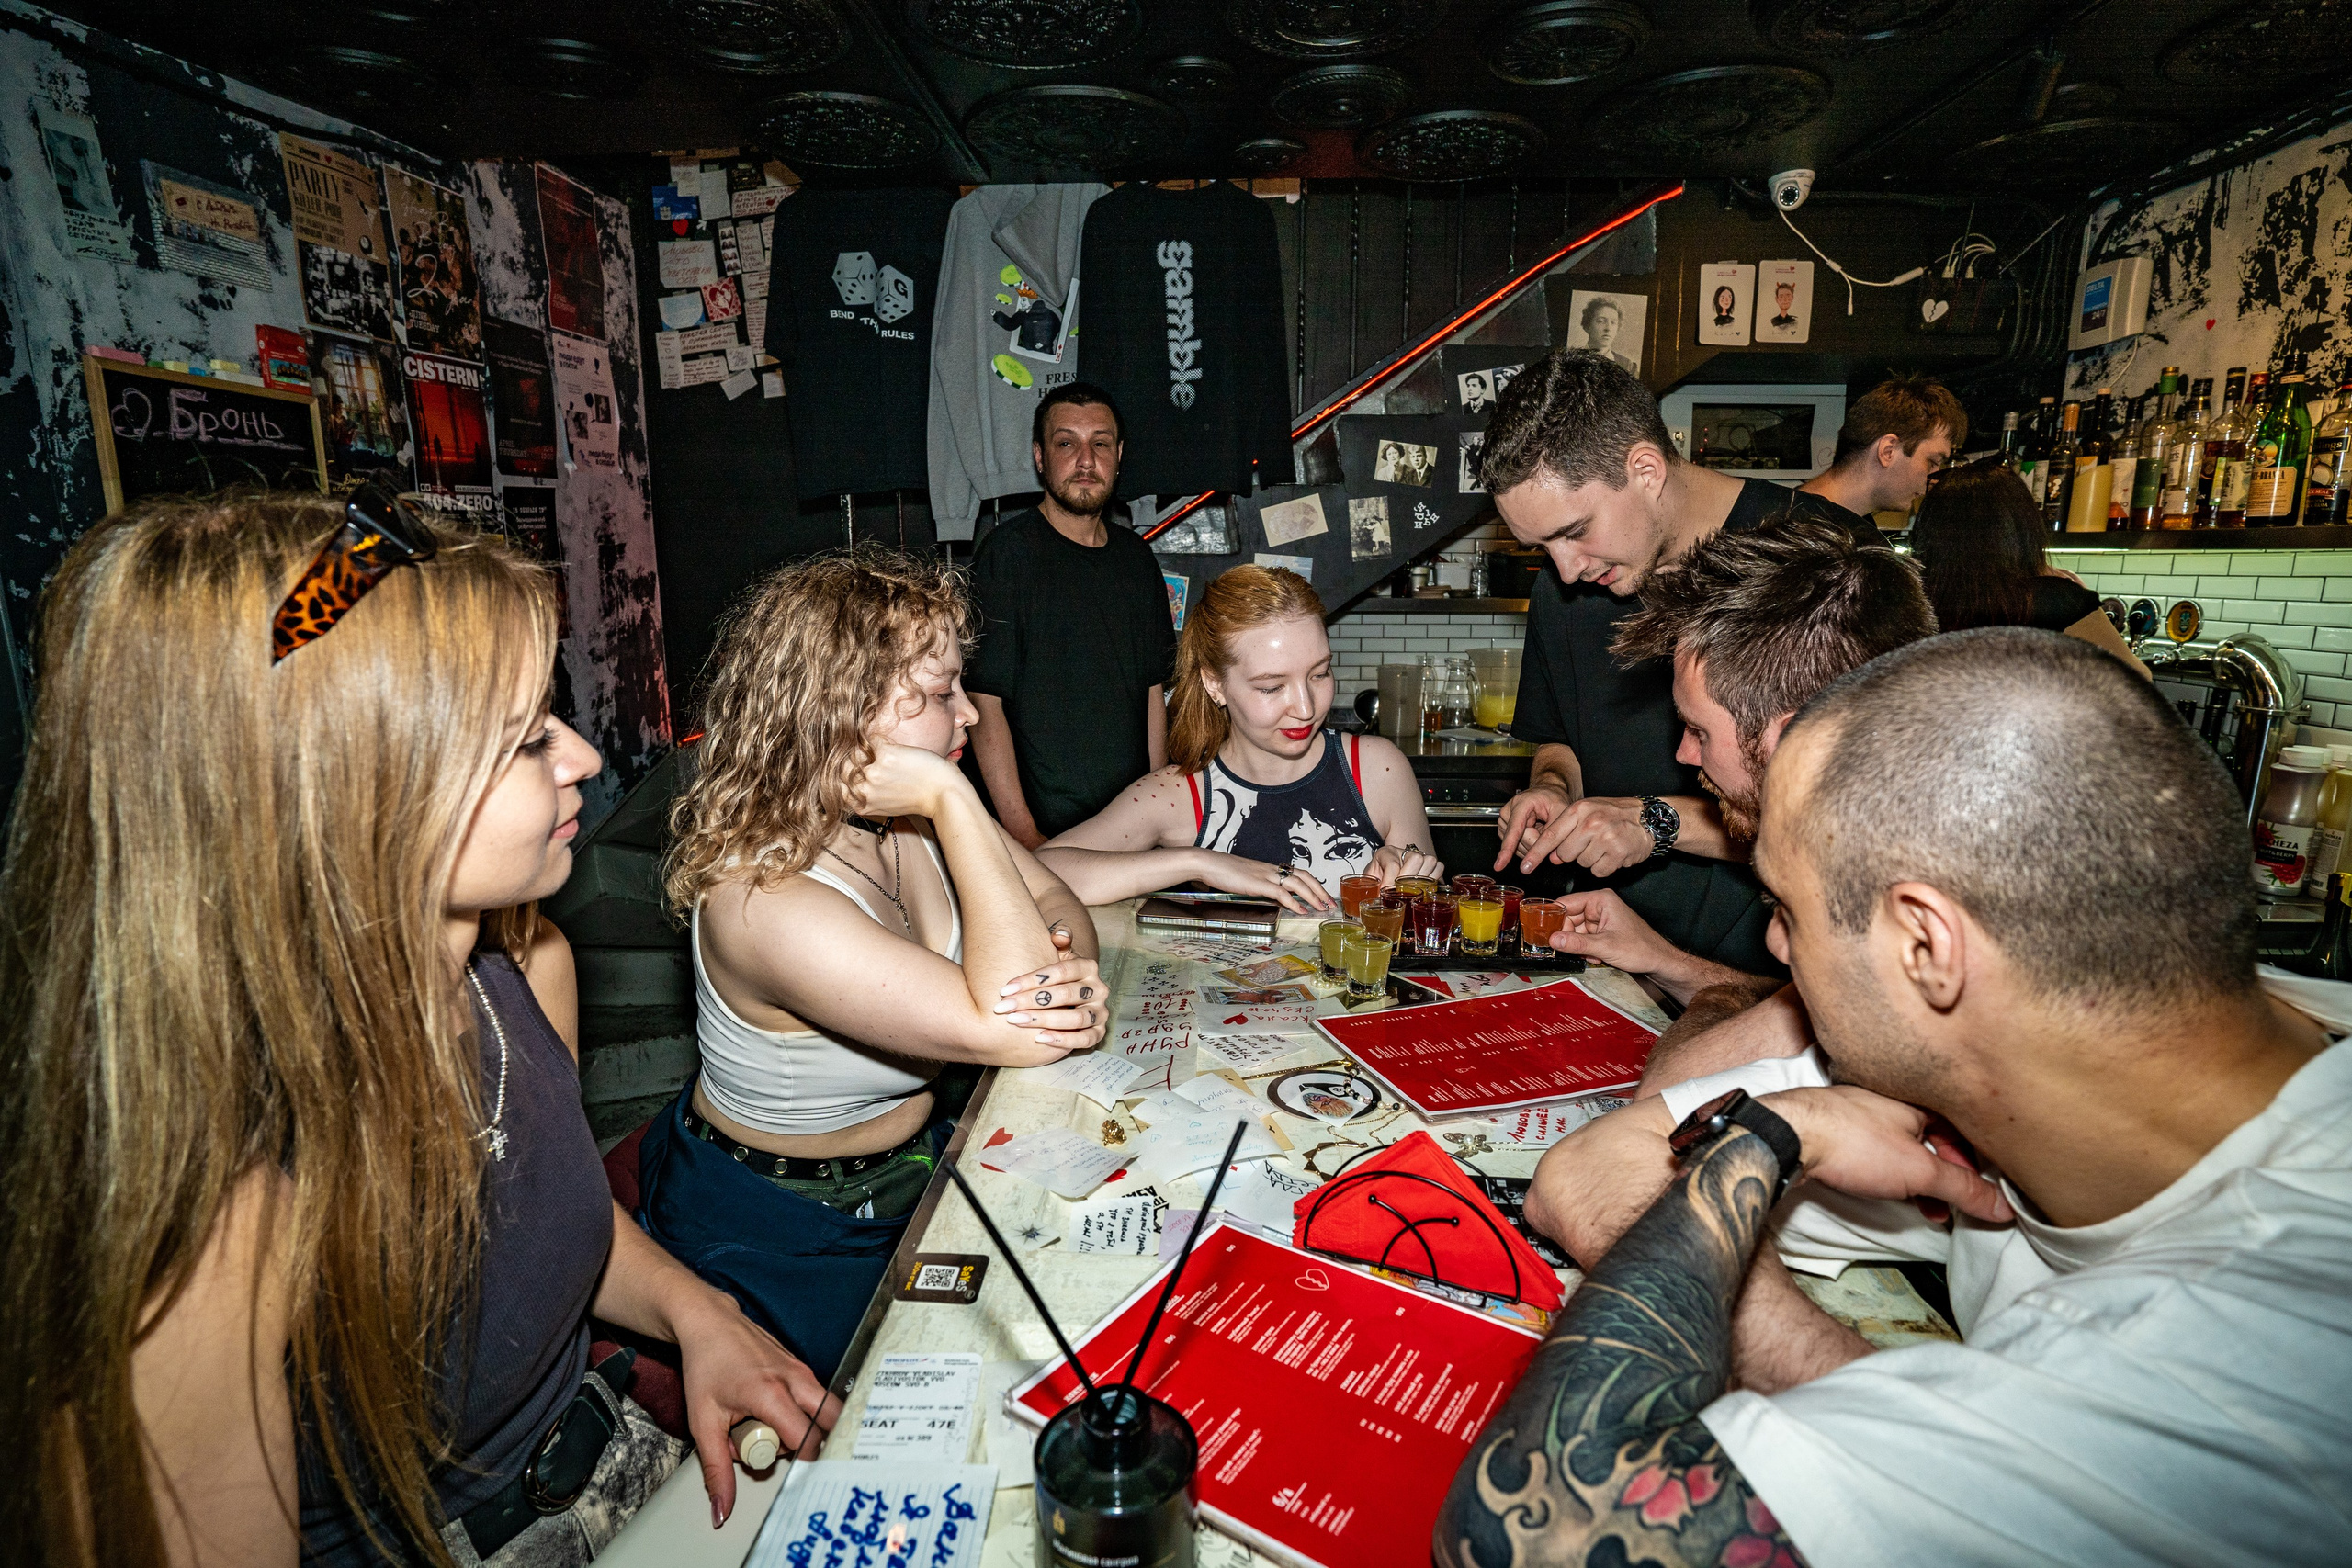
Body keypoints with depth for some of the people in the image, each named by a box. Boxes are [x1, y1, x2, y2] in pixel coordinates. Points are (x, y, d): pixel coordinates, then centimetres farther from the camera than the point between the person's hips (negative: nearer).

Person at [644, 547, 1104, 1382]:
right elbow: (1017, 1032, -36)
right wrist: (955, 802, -38)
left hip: (913, 1154, 7)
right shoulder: (767, 905, -35)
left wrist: (1076, 974, -25)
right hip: (782, 1236, -6)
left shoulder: (916, 817, -12)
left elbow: (1057, 903, -2)